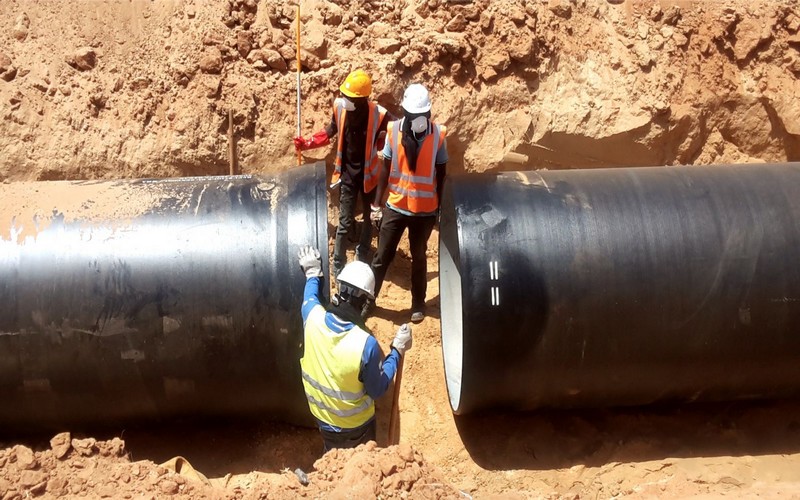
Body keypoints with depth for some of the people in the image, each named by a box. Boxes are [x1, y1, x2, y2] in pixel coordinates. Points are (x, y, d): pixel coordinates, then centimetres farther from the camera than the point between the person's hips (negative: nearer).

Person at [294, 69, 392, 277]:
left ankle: (362, 262, 36)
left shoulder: (377, 114, -22)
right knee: (345, 223, 1)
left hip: (368, 174, 0)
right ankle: (338, 268, 12)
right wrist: (306, 144, -2)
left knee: (369, 219, 16)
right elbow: (330, 132, 5)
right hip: (347, 173, 0)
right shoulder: (340, 108, -13)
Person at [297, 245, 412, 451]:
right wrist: (397, 350, -12)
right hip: (356, 425, -4)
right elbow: (377, 390, -19)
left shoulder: (313, 318, -23)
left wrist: (312, 273, 22)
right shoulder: (366, 344, -34)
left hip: (323, 419, 4)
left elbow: (310, 297, 4)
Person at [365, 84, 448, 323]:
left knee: (418, 257, 14)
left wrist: (441, 207, 4)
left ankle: (418, 303, 30)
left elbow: (441, 174, 0)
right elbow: (385, 169, -1)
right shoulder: (393, 131, -9)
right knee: (382, 256, 8)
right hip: (395, 206, 0)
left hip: (425, 210, 0)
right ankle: (368, 299, 23)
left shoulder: (438, 135, -11)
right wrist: (377, 204, 0)